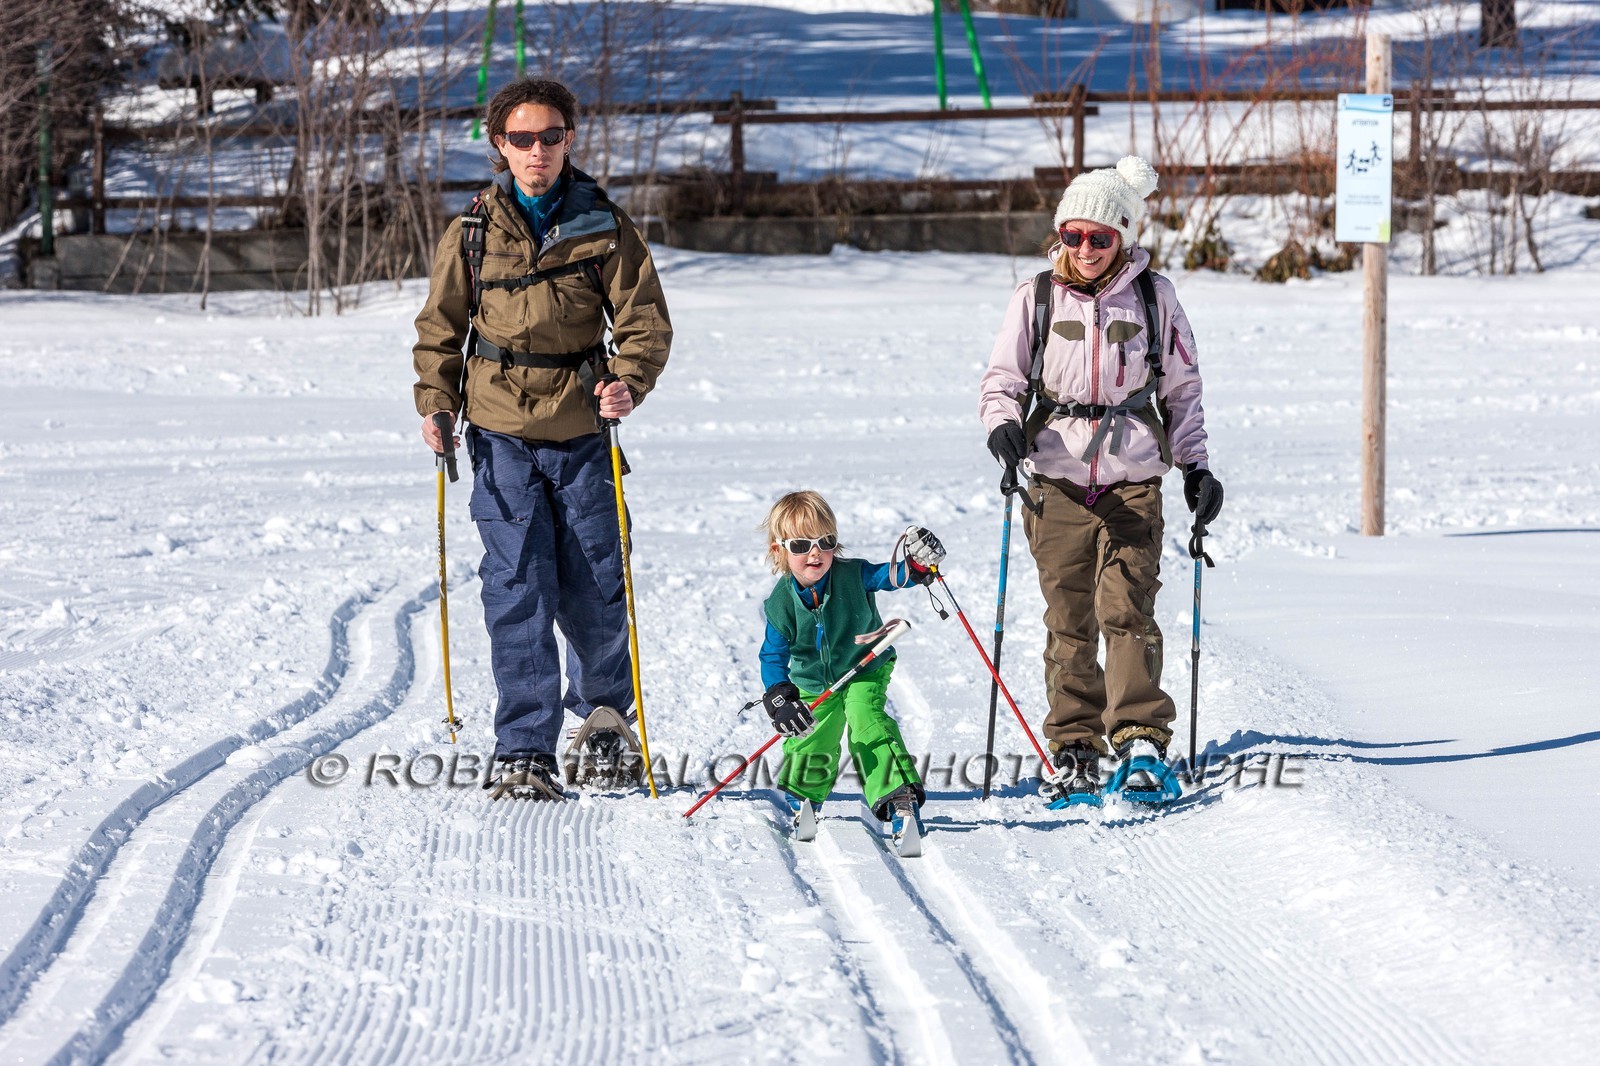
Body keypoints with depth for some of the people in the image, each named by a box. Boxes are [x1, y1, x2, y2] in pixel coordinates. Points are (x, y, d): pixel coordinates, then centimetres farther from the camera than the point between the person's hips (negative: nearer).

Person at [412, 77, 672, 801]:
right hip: (503, 435, 0)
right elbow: (440, 327, 11)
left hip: (583, 432, 0)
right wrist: (436, 404, -2)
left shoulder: (604, 226, 2)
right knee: (518, 590, -8)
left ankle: (602, 715, 30)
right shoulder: (472, 232, 4)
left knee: (594, 591, 3)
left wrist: (629, 383, -16)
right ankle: (524, 751, -5)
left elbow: (645, 319, 2)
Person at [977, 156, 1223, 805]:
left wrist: (1196, 465, 6)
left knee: (1127, 609, -12)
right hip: (1058, 483, 1)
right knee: (1069, 622, 1)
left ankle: (1142, 745, -11)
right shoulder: (1036, 298, 4)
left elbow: (1182, 389, 13)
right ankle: (1074, 754, 8)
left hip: (1133, 483, -1)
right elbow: (1001, 380, 8)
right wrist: (1002, 425, -13)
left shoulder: (1153, 298, 5)